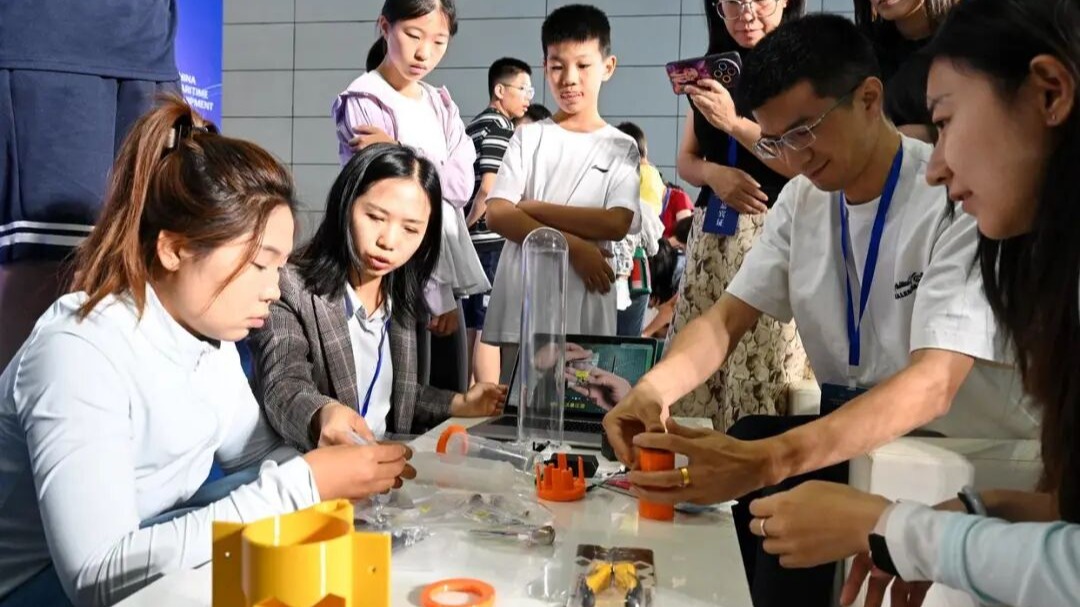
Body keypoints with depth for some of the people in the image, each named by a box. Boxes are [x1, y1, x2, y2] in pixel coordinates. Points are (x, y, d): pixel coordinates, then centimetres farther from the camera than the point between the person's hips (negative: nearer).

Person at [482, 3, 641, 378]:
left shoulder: (621, 147, 7)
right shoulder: (528, 137, 7)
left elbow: (618, 223, -8)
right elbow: (497, 215, -4)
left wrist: (533, 208, -7)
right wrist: (573, 246, -14)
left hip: (587, 309, 0)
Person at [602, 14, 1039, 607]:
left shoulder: (958, 198, -20)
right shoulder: (802, 199, 1)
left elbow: (932, 384, -30)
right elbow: (725, 319, -1)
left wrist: (769, 460, -45)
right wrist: (651, 389, -23)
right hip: (846, 424, 6)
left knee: (784, 496, -29)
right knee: (715, 467, -18)